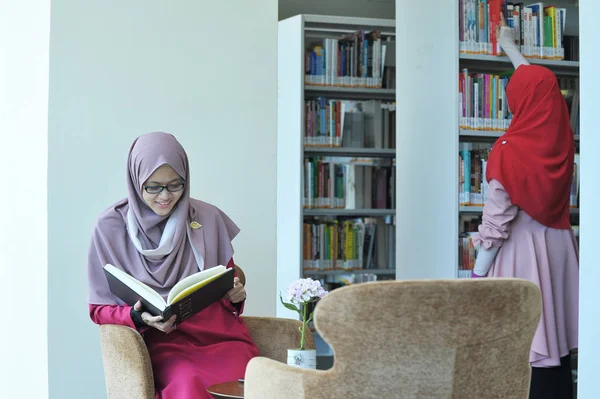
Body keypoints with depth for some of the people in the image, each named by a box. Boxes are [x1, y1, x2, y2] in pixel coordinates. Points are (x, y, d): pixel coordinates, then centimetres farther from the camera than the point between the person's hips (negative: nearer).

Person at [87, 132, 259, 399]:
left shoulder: (209, 219, 9)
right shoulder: (111, 226, 3)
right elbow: (100, 308, 6)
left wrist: (235, 296, -3)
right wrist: (137, 317, -14)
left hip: (219, 334, 2)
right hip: (163, 340, -2)